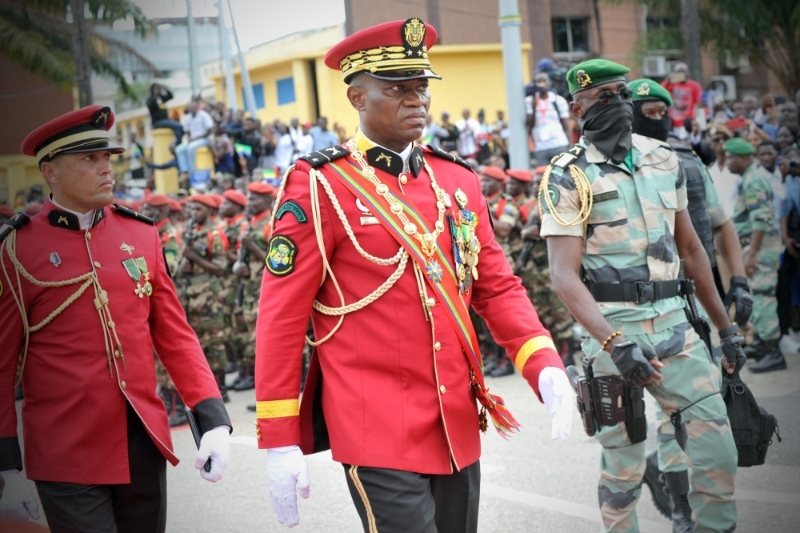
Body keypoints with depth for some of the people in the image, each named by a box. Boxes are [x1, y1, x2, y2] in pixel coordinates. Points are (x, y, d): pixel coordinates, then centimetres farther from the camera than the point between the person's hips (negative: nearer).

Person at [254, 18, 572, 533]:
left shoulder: (458, 180, 8)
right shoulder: (319, 186, -7)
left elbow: (498, 287, 12)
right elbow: (281, 318, -8)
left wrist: (545, 366, -6)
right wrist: (279, 443, -9)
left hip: (457, 428, 6)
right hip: (378, 433, -6)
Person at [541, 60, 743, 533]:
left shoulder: (664, 160, 10)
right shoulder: (568, 177, -7)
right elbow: (565, 274, -17)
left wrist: (726, 328, 17)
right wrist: (613, 344, -29)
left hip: (674, 323, 4)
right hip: (612, 330, -4)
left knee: (717, 451, -2)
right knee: (624, 467, 4)